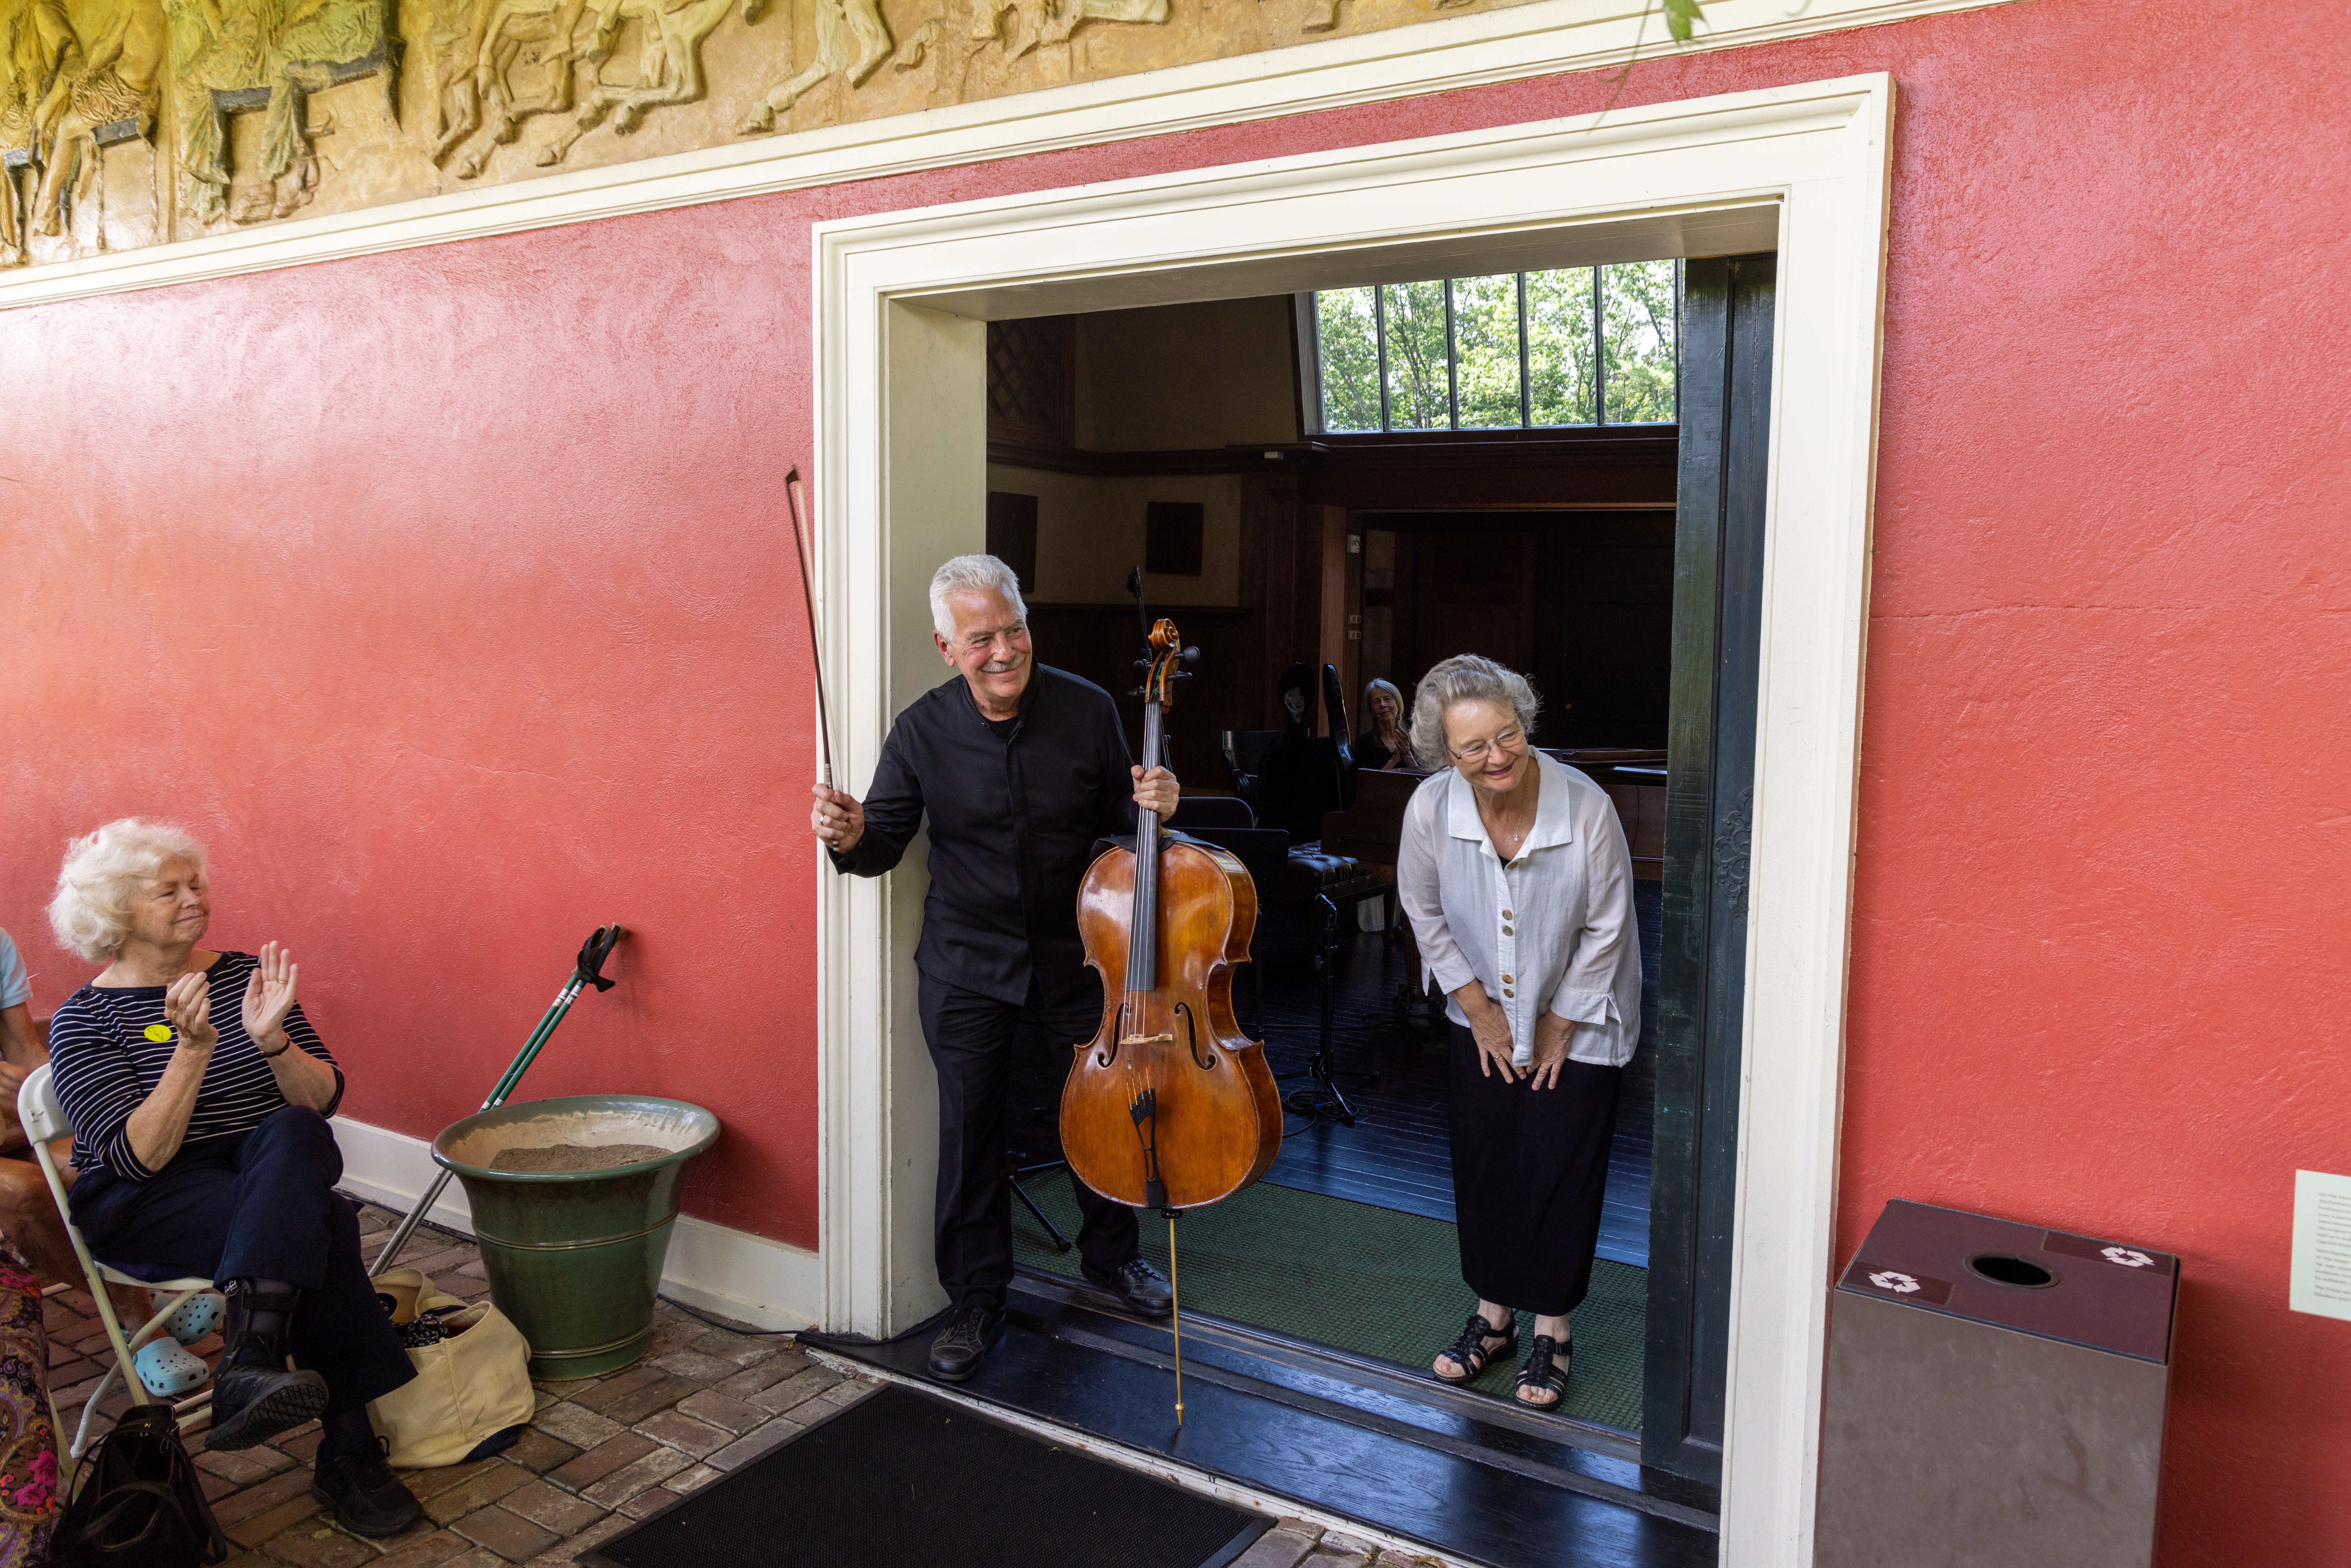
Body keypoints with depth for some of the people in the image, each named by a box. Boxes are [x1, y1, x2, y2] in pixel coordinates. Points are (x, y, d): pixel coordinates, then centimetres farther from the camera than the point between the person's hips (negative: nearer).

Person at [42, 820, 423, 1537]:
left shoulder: (245, 974, 6)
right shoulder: (83, 1021, -5)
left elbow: (324, 1099, 0)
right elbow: (140, 1158, -17)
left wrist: (270, 1038, -19)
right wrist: (193, 1050, -29)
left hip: (275, 1178, 4)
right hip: (144, 1211, -4)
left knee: (292, 1134, -34)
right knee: (321, 1222, -34)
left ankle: (249, 1364, -41)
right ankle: (348, 1456, -35)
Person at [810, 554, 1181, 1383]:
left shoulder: (1088, 710, -9)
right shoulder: (922, 730, -10)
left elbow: (1115, 816, 3)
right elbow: (887, 841, -4)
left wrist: (1149, 806, -18)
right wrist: (851, 838, -26)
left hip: (1075, 956, 1)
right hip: (967, 966, -1)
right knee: (969, 1135, 6)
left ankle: (1112, 1254, 41)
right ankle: (976, 1301, 25)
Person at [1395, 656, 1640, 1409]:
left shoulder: (1586, 808, -28)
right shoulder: (1431, 808, -20)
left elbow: (1605, 931, -15)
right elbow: (1425, 912, -2)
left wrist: (1558, 1028, -8)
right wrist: (1479, 1007, -2)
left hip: (1579, 1022, -2)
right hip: (1482, 1016, 3)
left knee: (1558, 1171, 1)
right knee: (1481, 1162, 9)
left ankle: (1551, 1331, 21)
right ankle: (1493, 1314, 29)